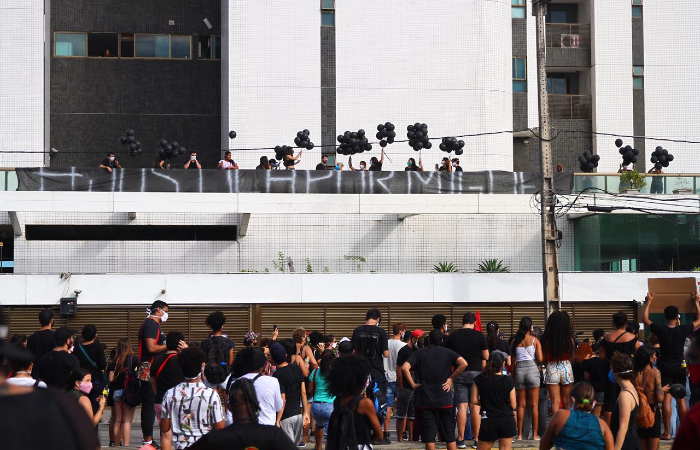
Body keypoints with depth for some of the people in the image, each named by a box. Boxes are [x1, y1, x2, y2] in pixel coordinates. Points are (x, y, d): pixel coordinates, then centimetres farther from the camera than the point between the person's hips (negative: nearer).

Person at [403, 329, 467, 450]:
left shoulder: (420, 353, 4)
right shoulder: (448, 352, 4)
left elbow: (405, 367, -11)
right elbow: (463, 363, -12)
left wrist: (412, 384, -3)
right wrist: (451, 378, -3)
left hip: (424, 400, 0)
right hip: (445, 399, 1)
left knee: (428, 435, 2)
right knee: (449, 435, 10)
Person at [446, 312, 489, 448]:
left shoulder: (452, 336, 3)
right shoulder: (479, 335, -2)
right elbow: (486, 357, 0)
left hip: (459, 374, 1)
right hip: (476, 372, -1)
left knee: (462, 406, 2)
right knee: (475, 406, 1)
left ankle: (461, 439, 1)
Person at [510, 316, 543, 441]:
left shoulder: (515, 341, 2)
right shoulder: (534, 340, -3)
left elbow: (512, 361, -1)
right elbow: (540, 358, -10)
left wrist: (513, 375, 6)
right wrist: (538, 365, 11)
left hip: (519, 370, 2)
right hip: (532, 369, -2)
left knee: (521, 405, 9)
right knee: (534, 405, 4)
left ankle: (520, 434, 7)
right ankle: (535, 434, 3)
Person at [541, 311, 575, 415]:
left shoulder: (546, 340, -8)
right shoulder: (569, 340, -8)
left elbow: (544, 359, -2)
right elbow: (572, 357, 0)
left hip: (551, 369, 0)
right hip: (566, 368, 0)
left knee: (555, 402, 3)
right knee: (566, 402, 13)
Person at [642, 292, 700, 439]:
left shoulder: (661, 330, -9)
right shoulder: (683, 330, -7)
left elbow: (645, 319, 6)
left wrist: (648, 302, 14)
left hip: (665, 369, -1)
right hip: (679, 368, 1)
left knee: (666, 398, -3)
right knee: (681, 399, 5)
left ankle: (667, 432, -6)